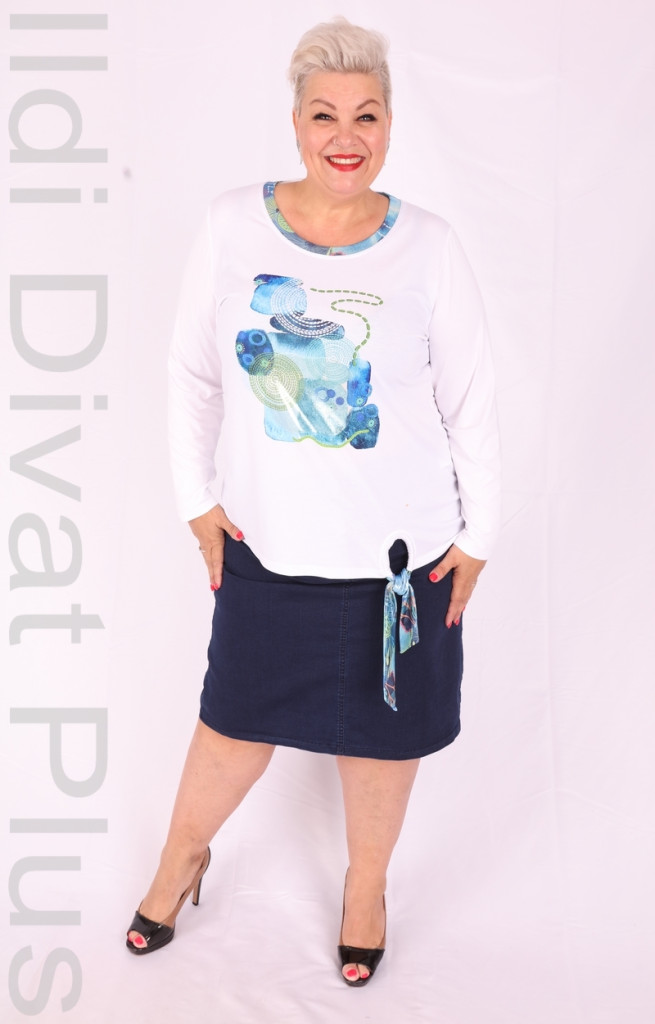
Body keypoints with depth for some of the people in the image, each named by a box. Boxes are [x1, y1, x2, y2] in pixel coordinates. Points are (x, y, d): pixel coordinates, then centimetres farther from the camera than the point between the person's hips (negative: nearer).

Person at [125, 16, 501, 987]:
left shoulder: (428, 246, -8)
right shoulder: (233, 225, -6)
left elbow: (471, 402, -1)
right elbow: (192, 372, 4)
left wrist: (478, 534, 1)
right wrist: (198, 498, 2)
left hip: (398, 546, 0)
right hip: (266, 542, 1)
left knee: (381, 729, 15)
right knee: (237, 721, 16)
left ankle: (366, 887, 43)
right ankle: (182, 856, 46)